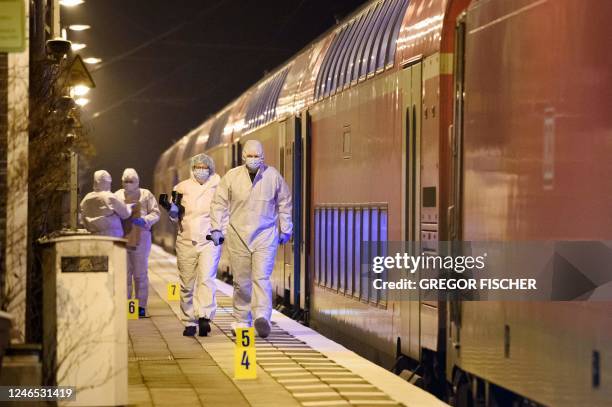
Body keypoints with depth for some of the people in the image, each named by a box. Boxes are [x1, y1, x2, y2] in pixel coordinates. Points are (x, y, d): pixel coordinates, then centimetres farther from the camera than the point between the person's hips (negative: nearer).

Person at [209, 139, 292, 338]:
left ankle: (262, 316, -25)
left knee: (262, 277, -14)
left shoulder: (273, 176, 2)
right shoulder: (231, 177, 1)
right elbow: (220, 204, 6)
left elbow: (284, 203, 12)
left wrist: (285, 229, 11)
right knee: (241, 281, 7)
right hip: (238, 235, 1)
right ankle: (242, 320, 18)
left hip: (265, 235, -1)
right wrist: (217, 228, -1)